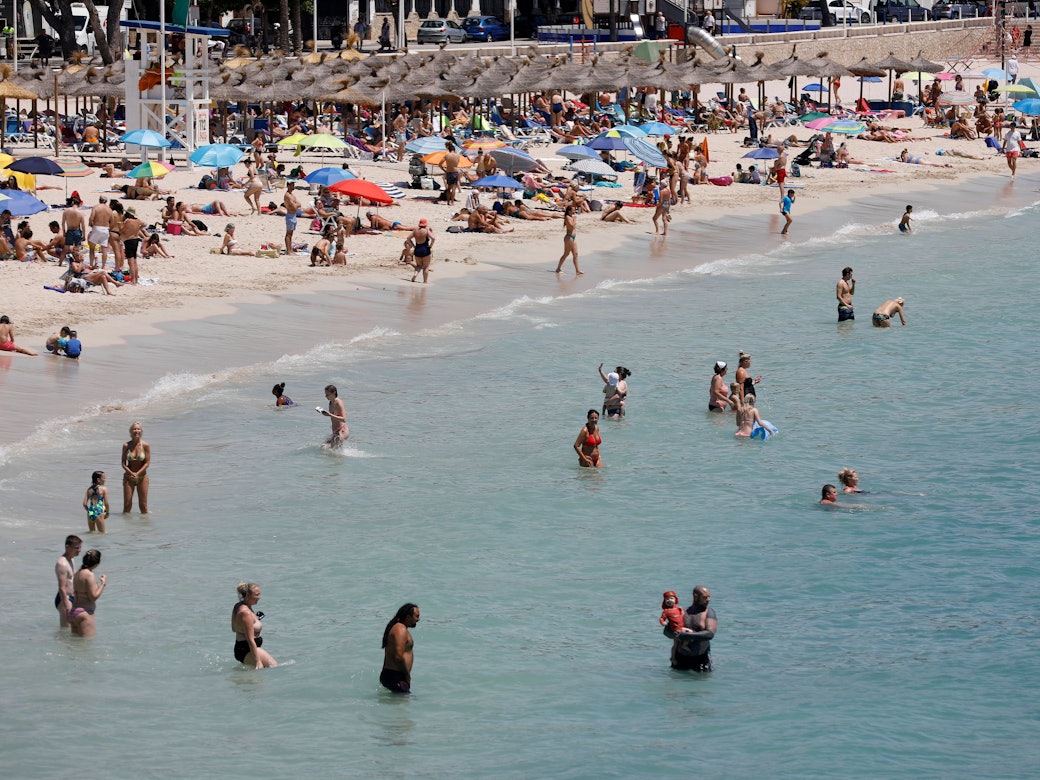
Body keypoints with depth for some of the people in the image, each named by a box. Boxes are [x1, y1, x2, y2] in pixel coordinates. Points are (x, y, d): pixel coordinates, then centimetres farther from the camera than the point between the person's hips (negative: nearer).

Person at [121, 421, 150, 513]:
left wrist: (137, 474, -18)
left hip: (142, 477, -1)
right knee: (127, 504, -1)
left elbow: (147, 463, -6)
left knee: (143, 505, 3)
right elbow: (123, 462, -2)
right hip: (129, 477, 1)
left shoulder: (145, 445, -7)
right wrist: (131, 473, -17)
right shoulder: (126, 446, -4)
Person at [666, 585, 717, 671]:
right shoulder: (683, 612, 4)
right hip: (681, 657, 2)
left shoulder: (709, 612, -6)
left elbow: (710, 634, -20)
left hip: (701, 658, -2)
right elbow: (667, 630, 5)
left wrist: (686, 636, -25)